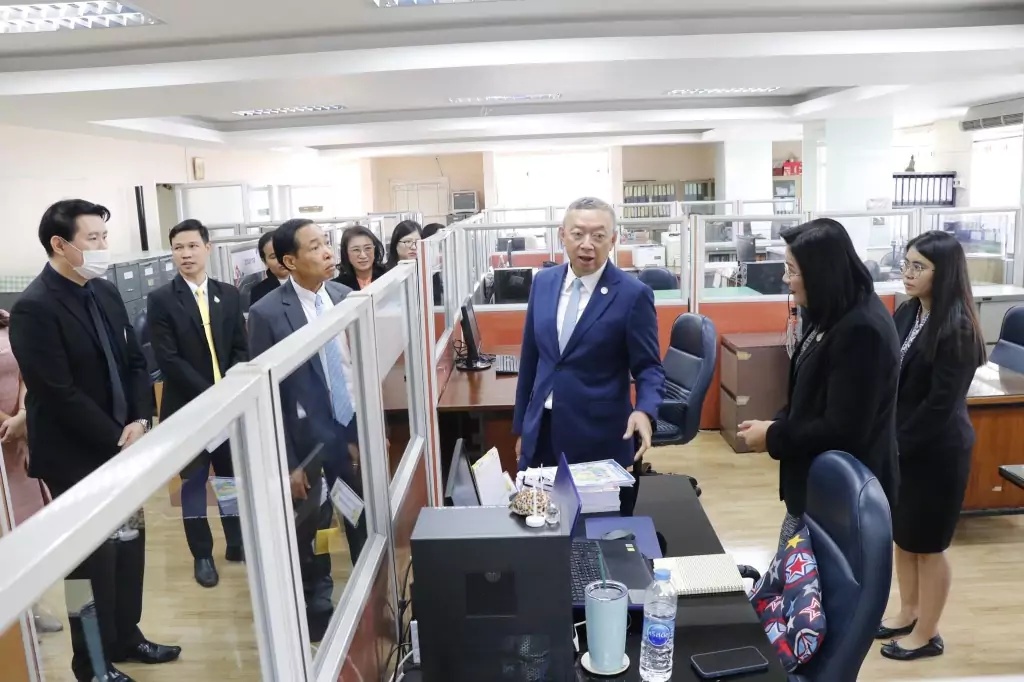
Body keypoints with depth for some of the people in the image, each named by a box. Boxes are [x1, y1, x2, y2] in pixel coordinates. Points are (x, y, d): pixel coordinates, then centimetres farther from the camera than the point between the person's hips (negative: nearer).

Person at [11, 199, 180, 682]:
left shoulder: (106, 292, 5)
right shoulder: (34, 308, -18)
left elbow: (136, 363, 7)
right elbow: (59, 394, -21)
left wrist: (140, 421, -7)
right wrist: (117, 439, -16)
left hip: (121, 447, 7)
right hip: (76, 456, -7)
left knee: (129, 545, 16)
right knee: (92, 557, 7)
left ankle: (125, 637, 36)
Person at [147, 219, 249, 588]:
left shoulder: (229, 294, 5)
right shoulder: (161, 300, -6)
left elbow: (241, 350, 4)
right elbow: (168, 359, -12)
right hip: (187, 406, -3)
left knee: (234, 477, 12)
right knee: (194, 482, 8)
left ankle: (238, 542, 29)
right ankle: (202, 554, 22)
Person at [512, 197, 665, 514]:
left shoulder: (633, 294, -10)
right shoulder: (543, 282, 4)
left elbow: (649, 367, -6)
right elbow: (530, 358, 10)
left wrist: (644, 410, -27)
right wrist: (521, 427, 13)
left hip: (600, 439, -4)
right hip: (542, 432, 4)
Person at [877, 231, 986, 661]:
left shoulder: (957, 329, -19)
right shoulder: (907, 313, 2)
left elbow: (941, 403, -20)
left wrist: (896, 445, -16)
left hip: (936, 450, -7)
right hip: (898, 443, 7)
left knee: (927, 544, 8)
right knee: (901, 535, 19)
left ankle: (927, 634, 26)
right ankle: (908, 613, 38)